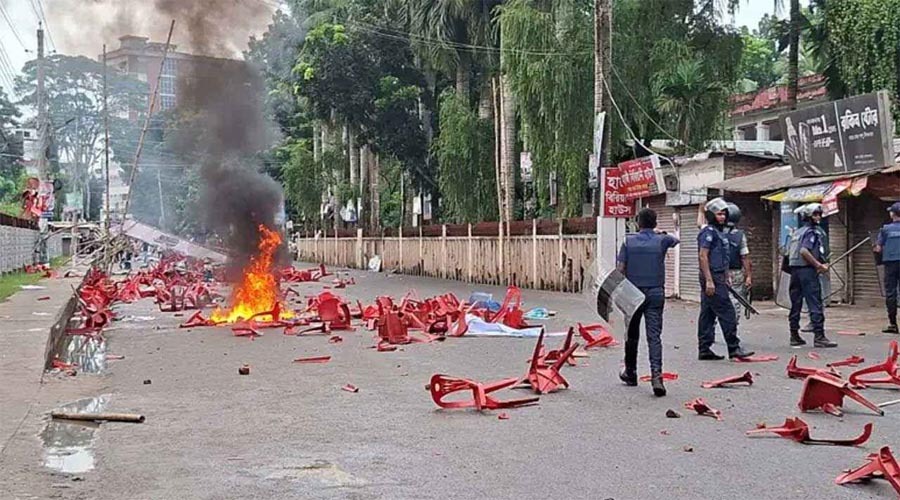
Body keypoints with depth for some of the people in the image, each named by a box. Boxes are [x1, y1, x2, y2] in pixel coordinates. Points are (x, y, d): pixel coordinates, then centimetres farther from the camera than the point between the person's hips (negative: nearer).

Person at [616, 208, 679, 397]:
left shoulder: (629, 241, -2)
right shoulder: (661, 240, 0)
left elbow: (620, 269, -5)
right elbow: (675, 240, 24)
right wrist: (659, 233, 42)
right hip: (655, 293, 0)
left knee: (632, 334, 14)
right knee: (654, 335, -5)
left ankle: (630, 373, 27)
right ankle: (656, 375, -19)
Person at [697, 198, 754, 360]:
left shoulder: (719, 232, 20)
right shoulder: (708, 232, -11)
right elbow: (703, 257, -18)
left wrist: (725, 279, 23)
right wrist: (709, 280, -23)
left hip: (718, 278, 10)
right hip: (712, 278, -10)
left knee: (707, 315, 9)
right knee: (727, 312, -8)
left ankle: (704, 350, 12)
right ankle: (734, 348, -5)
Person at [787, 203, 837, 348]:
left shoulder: (797, 233, 18)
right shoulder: (812, 232, -8)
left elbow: (789, 252, 17)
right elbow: (804, 251, -22)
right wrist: (819, 265, -16)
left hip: (794, 270, 9)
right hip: (807, 271, -9)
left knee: (795, 304, 10)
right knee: (815, 304, -7)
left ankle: (794, 336, 15)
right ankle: (819, 336, -9)